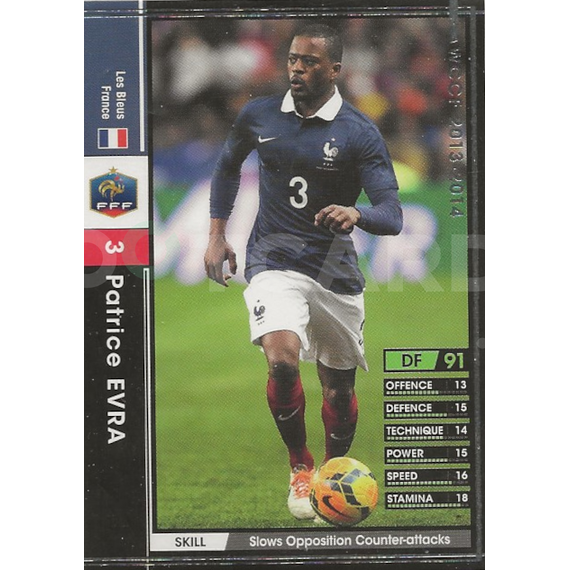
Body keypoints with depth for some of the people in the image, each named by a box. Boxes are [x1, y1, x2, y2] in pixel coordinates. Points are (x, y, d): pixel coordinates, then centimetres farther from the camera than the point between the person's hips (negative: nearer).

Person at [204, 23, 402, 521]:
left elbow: (391, 214, -14)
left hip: (336, 272, 0)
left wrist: (356, 214, -36)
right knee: (282, 359, -25)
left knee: (339, 386, 8)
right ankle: (300, 467, -3)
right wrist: (217, 234, 13)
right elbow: (228, 166, 21)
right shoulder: (258, 116, 1)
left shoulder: (360, 133, -8)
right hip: (274, 263, 0)